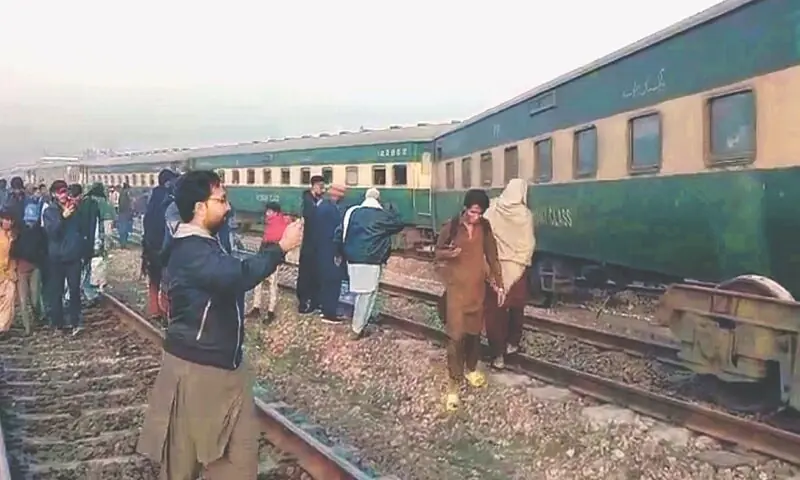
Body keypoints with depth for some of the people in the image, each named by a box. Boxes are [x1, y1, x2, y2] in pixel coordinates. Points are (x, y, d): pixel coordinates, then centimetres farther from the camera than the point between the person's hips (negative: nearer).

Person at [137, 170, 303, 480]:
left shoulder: (204, 243, 11)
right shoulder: (191, 250, -24)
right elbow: (237, 276, -39)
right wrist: (281, 248, -30)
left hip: (222, 362, 10)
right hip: (196, 367, -10)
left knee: (239, 449, 13)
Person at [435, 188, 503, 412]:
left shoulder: (485, 228, 0)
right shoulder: (451, 227, -9)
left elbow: (492, 256, 7)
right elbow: (438, 252, 1)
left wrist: (499, 284, 5)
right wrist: (448, 253, -22)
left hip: (477, 287, 4)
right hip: (456, 287, -4)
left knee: (475, 331, 15)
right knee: (456, 336, -8)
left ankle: (471, 369, 38)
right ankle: (453, 385, -2)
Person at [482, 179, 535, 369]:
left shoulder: (492, 210, -8)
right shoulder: (525, 215, -10)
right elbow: (529, 244, -6)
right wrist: (524, 262, 10)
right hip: (517, 268, 0)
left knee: (494, 309, 5)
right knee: (516, 307, 19)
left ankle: (498, 354, 5)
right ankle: (511, 344, 33)